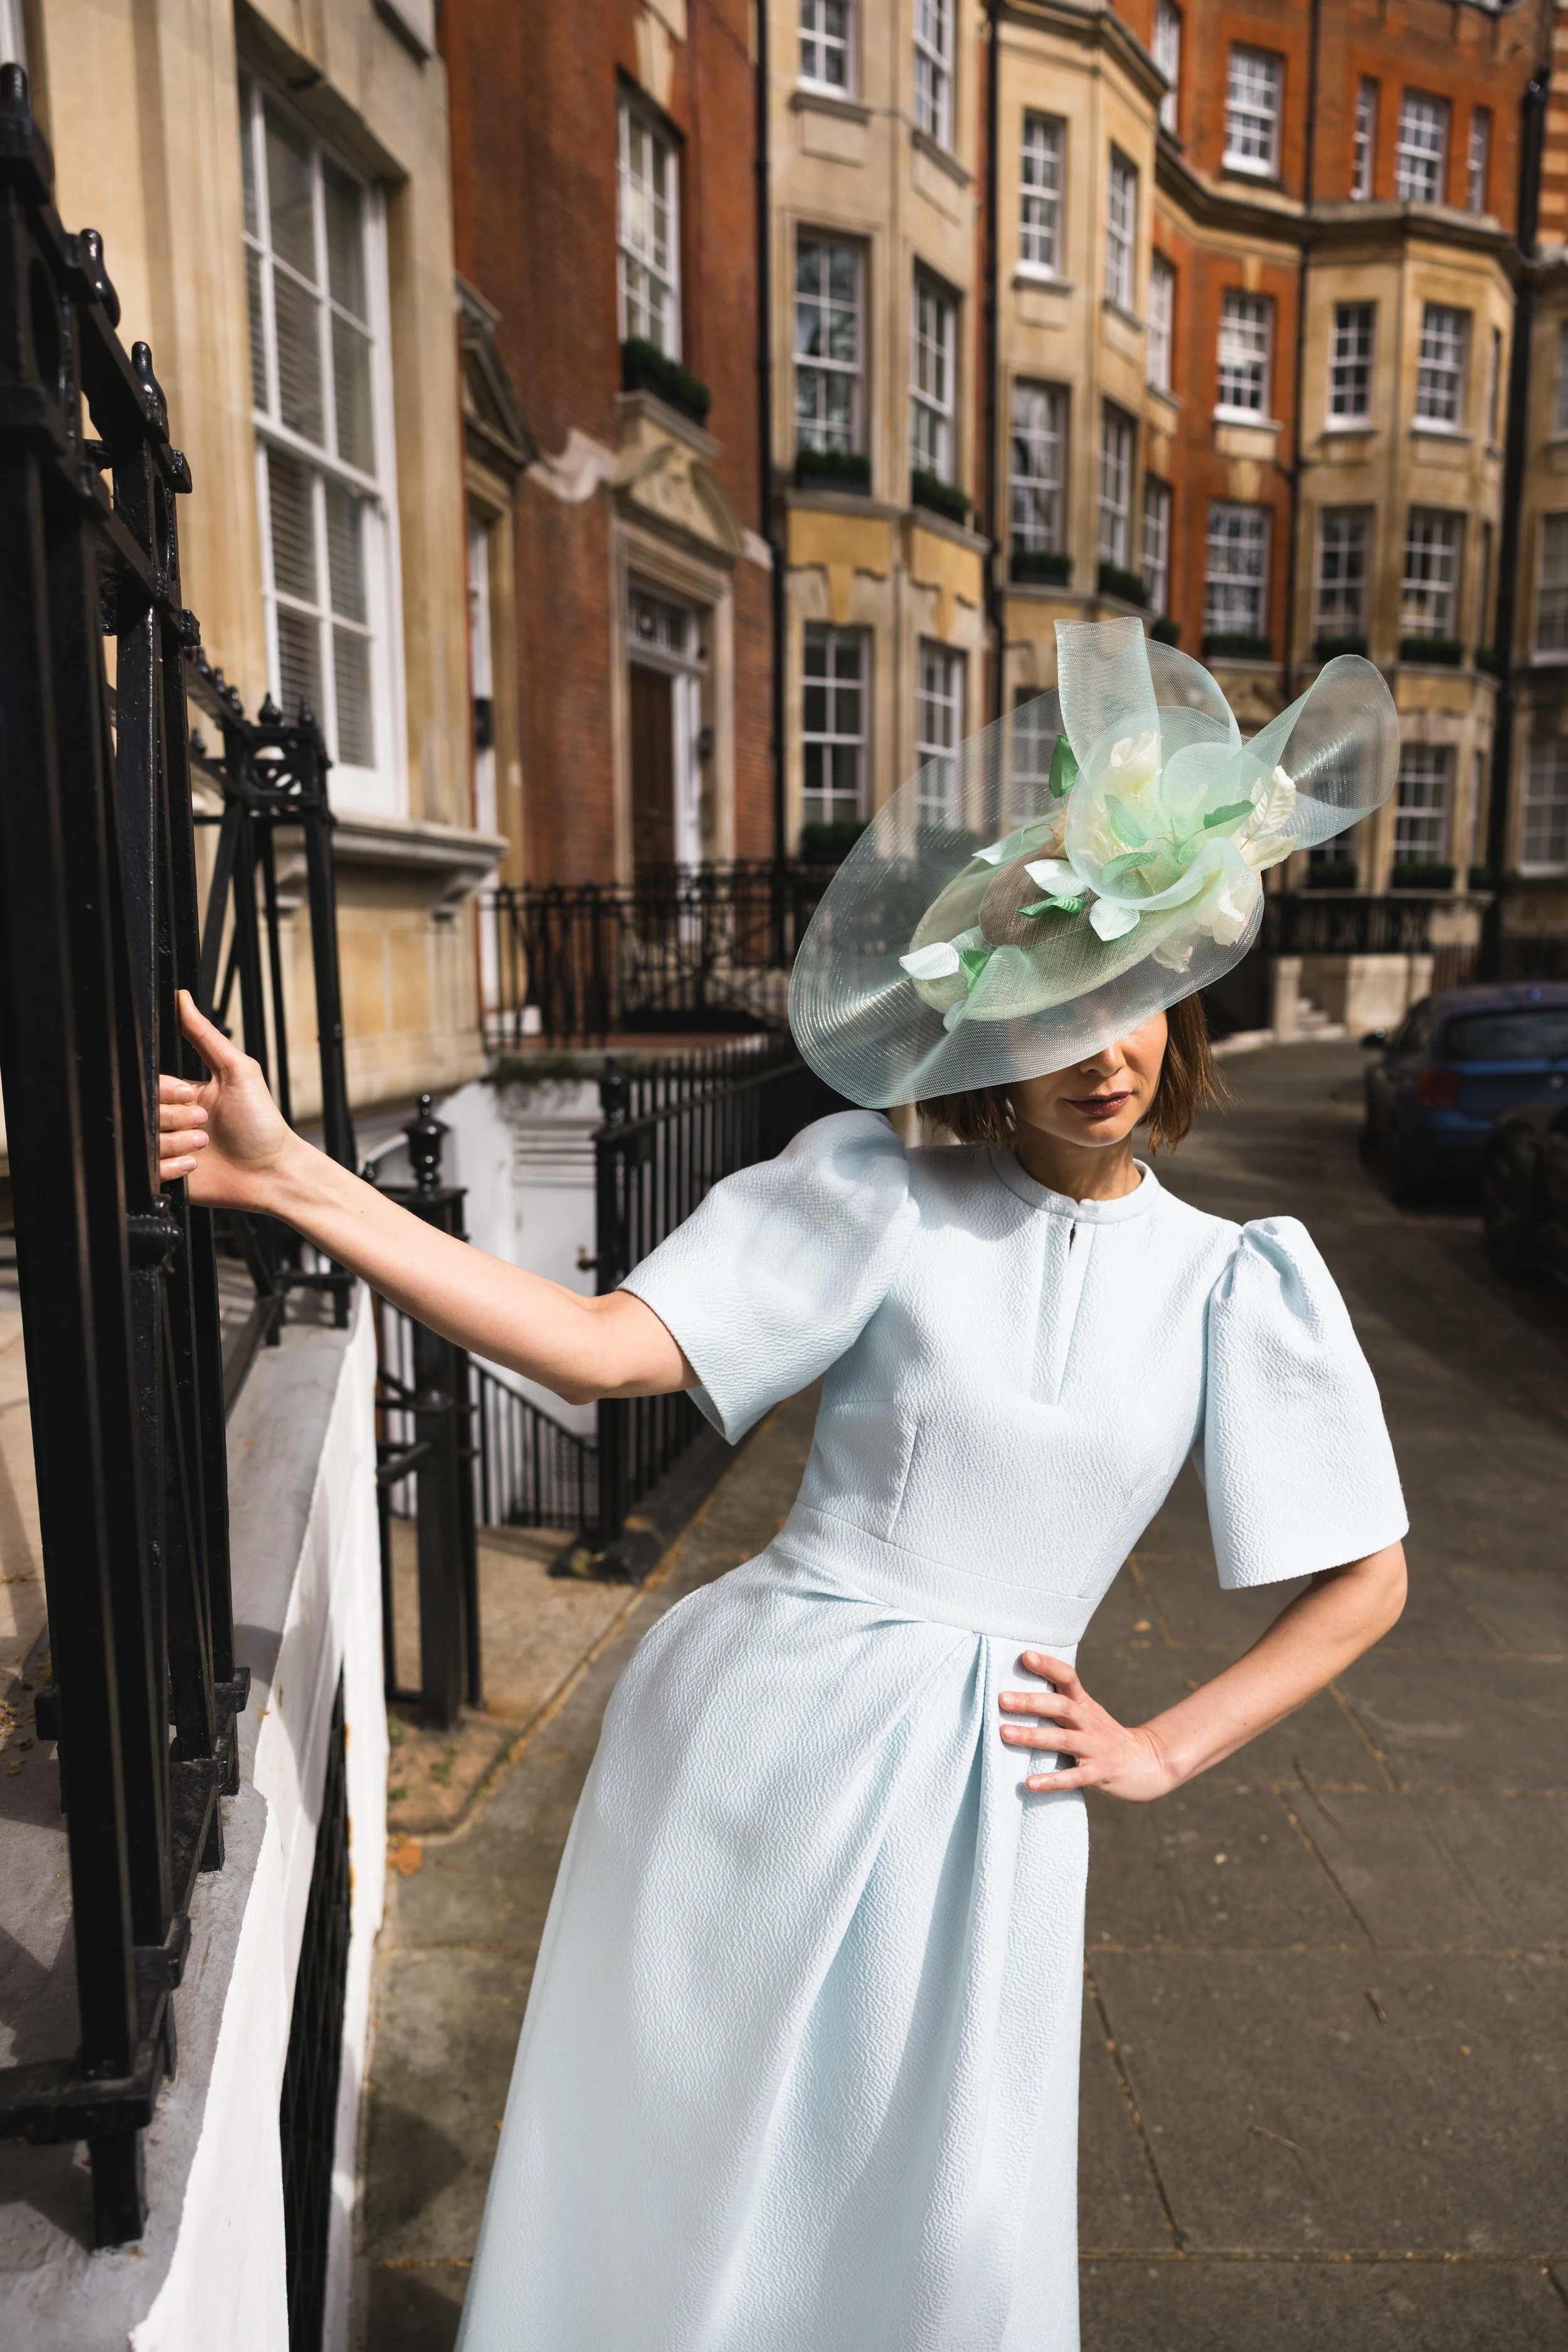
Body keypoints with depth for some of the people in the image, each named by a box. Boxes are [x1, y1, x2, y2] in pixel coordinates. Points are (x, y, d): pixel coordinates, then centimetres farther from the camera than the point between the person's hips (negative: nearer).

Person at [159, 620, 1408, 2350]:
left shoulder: (1234, 1280, 0)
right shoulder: (879, 1195, -7)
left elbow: (1364, 1582, 7)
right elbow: (604, 1350, -17)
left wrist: (1163, 1752, 1)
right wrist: (292, 1182, -23)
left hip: (975, 1796, 1)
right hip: (753, 1733, -1)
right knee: (670, 2167, 19)